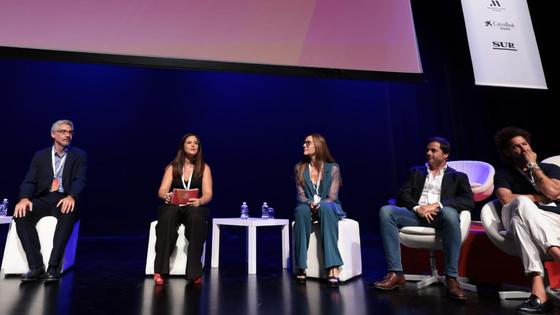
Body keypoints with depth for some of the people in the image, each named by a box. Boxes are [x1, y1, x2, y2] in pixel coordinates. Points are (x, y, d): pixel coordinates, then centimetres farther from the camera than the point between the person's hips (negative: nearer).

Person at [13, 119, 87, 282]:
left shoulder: (79, 155, 8)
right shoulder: (40, 155, 15)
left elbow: (80, 180, -6)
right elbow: (29, 181, 6)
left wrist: (71, 197, -27)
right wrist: (24, 198, -17)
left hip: (65, 200, -3)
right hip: (43, 199, 3)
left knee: (69, 214, -36)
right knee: (21, 214, -28)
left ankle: (53, 267, -32)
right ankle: (36, 266, -21)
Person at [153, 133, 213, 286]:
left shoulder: (204, 168, 8)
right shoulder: (172, 167, 11)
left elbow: (208, 194, -3)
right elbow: (162, 191, 0)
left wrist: (199, 201, -27)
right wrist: (166, 196, -26)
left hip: (194, 208, -1)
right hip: (173, 207, 1)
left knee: (196, 217, -37)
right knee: (168, 215, -35)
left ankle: (194, 273, -35)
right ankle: (160, 270, -32)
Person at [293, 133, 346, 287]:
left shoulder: (333, 168, -3)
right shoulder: (300, 168, 3)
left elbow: (332, 197, -7)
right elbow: (301, 196, -2)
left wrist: (319, 204, -28)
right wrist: (310, 203, -24)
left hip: (329, 208, -1)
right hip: (308, 208, 2)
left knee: (325, 208, -39)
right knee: (302, 210, -36)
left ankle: (332, 268, -43)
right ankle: (301, 267, -31)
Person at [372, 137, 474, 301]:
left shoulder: (458, 176, 19)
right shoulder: (416, 171, 24)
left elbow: (468, 201, 0)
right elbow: (402, 195, 9)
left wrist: (438, 205, -15)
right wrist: (417, 208, -12)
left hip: (440, 215, -2)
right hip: (417, 214, 2)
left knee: (450, 213, -38)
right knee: (386, 211, -27)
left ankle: (451, 278, -28)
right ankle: (396, 273, -26)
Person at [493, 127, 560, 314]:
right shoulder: (503, 174, 17)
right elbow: (506, 199, -4)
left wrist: (533, 166, 4)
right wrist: (543, 198, 0)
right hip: (526, 225, 0)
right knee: (522, 203, -36)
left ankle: (538, 288, -45)